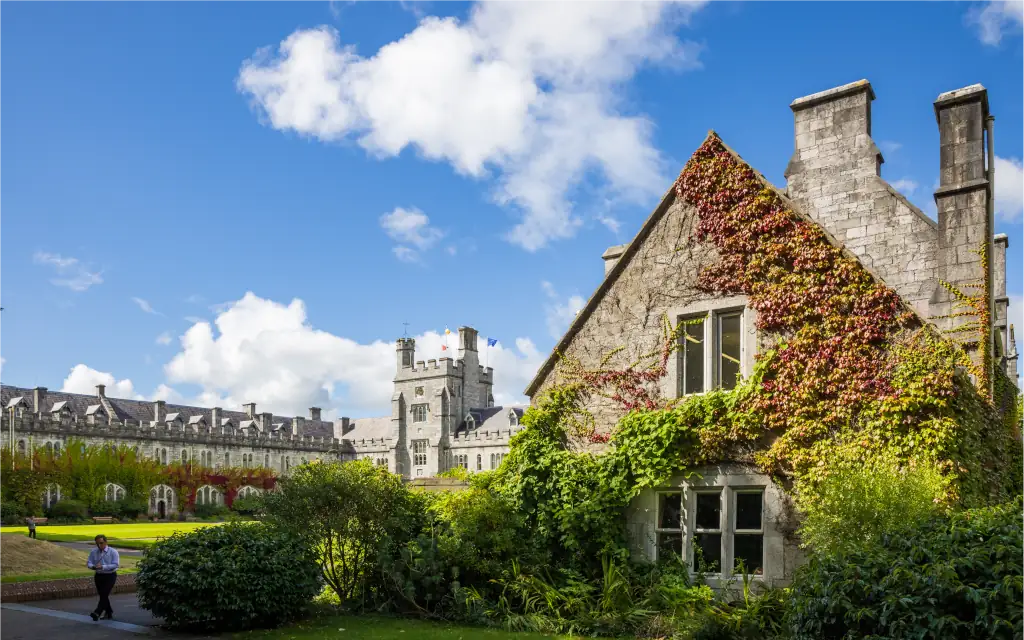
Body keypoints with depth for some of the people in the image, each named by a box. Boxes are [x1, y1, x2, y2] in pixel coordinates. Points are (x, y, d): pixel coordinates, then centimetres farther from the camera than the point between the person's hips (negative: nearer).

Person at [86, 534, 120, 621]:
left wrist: (103, 567, -27)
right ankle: (109, 612, 27)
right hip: (99, 576, 5)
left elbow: (116, 565, -17)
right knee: (102, 595, 12)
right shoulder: (93, 552, 2)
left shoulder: (113, 552, -10)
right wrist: (94, 567, -21)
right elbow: (89, 563, 3)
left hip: (110, 576, -5)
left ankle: (97, 613, -19)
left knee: (104, 594, -15)